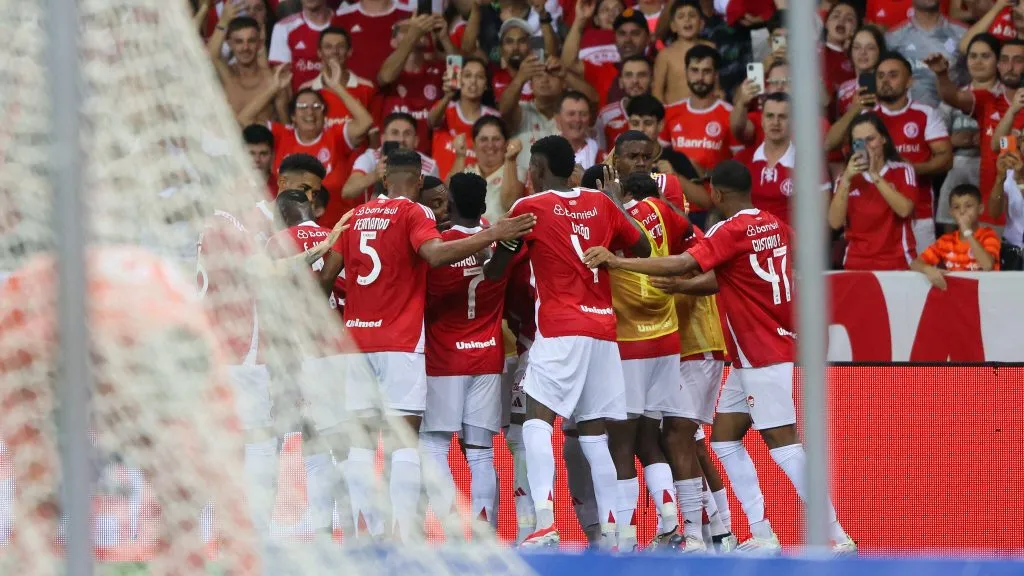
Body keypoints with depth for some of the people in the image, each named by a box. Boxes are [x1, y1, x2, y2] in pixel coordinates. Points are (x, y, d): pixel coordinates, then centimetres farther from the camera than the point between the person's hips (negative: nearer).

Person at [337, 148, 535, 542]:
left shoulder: (356, 216, 13)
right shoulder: (414, 213, -4)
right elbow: (435, 253, -22)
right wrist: (493, 235, -21)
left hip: (357, 336, 5)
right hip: (401, 341, -5)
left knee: (362, 439, 6)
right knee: (405, 437, -6)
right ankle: (405, 533, -13)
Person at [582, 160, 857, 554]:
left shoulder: (732, 230, -17)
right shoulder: (774, 226, 9)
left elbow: (682, 265, -28)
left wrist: (615, 261, -27)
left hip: (765, 355, -9)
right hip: (751, 357, 9)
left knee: (782, 443, -9)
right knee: (724, 438, 11)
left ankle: (836, 536, -9)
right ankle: (762, 536, 8)